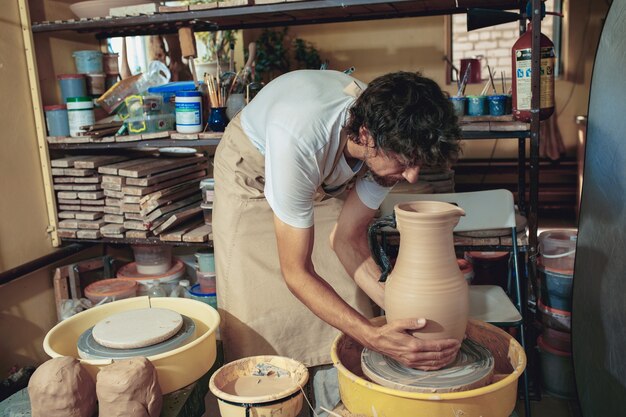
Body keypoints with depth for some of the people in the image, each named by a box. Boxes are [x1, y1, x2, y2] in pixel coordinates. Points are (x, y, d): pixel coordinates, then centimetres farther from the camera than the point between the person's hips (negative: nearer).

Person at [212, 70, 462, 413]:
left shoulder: (393, 142, -27)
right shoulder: (299, 139, -44)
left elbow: (347, 239, -16)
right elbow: (296, 273, -36)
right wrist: (375, 338, -45)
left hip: (327, 177, 4)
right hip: (252, 169, -3)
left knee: (345, 304, -6)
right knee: (261, 307, -10)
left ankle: (338, 405, 14)